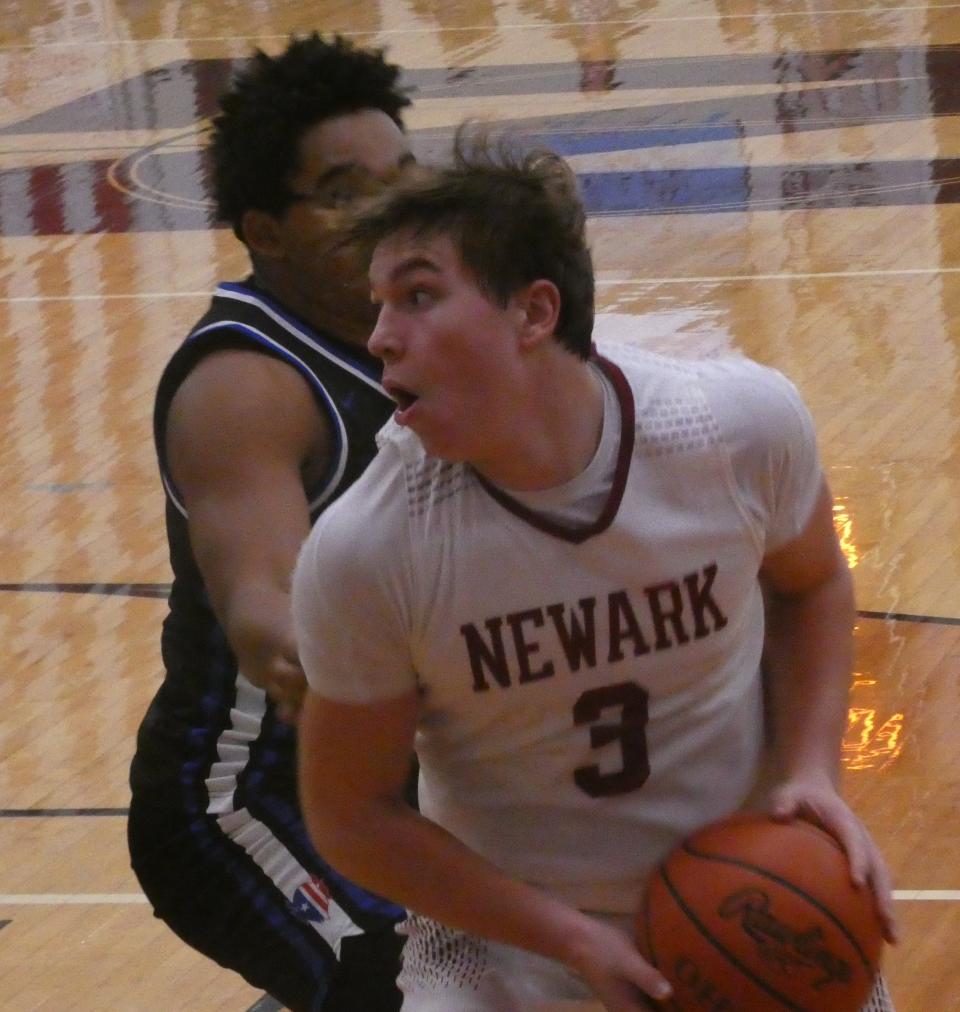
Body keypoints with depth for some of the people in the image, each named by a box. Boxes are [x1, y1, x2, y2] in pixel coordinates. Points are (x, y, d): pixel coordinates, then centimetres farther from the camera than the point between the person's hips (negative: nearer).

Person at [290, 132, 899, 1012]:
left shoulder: (747, 426, -18)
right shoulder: (361, 553, -22)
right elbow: (353, 817, -11)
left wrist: (813, 774, -10)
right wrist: (571, 941, -17)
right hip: (502, 934, -2)